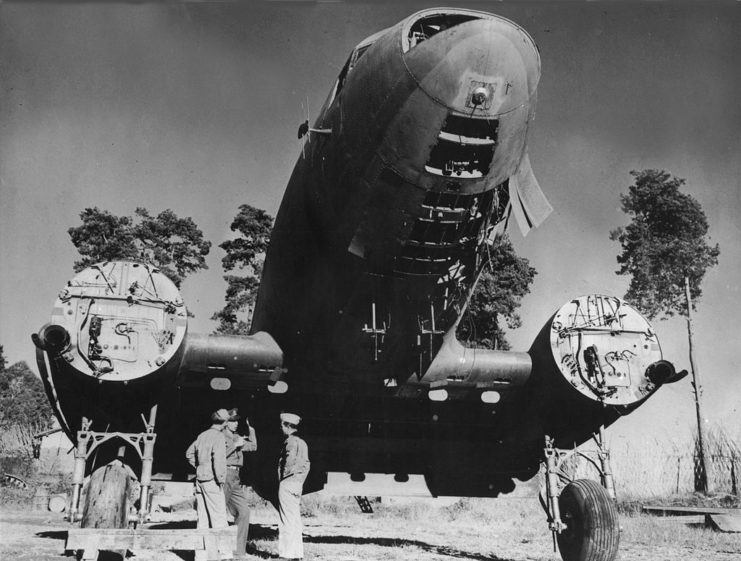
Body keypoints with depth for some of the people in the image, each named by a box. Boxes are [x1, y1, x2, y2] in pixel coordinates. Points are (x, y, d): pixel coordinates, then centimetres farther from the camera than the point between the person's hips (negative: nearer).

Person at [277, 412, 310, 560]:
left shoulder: (291, 441, -13)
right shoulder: (302, 442, 14)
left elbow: (290, 461, -24)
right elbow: (306, 464, 15)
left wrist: (284, 475, -11)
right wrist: (300, 479, 13)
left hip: (287, 483, -9)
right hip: (298, 483, 9)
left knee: (287, 520, -4)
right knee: (295, 519, 13)